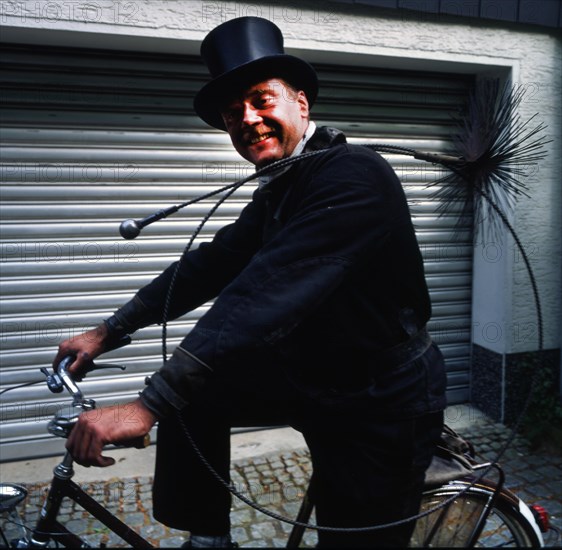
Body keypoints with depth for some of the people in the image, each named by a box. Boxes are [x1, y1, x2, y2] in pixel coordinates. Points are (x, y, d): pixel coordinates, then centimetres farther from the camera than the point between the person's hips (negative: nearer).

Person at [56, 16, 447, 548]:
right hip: (313, 379, 8)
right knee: (193, 388, 3)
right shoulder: (277, 189, 4)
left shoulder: (353, 175, -25)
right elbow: (211, 263, 5)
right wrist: (107, 332, 4)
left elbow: (267, 297, -35)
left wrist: (147, 407, -36)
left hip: (381, 408, -7)